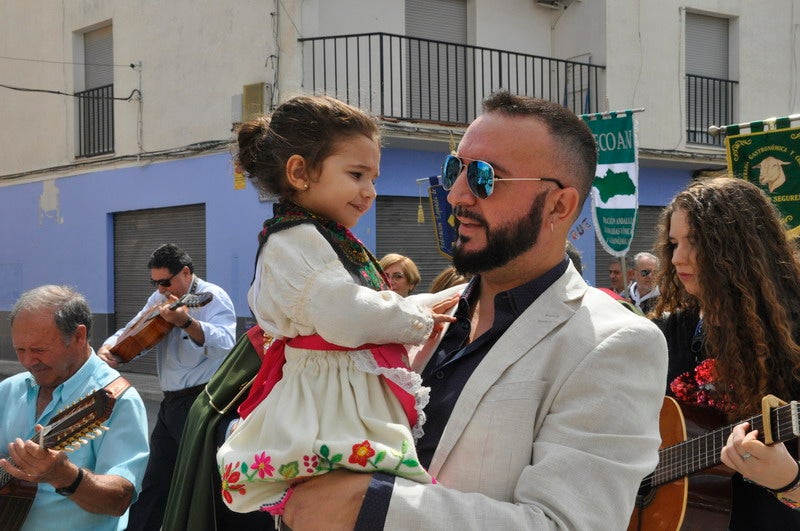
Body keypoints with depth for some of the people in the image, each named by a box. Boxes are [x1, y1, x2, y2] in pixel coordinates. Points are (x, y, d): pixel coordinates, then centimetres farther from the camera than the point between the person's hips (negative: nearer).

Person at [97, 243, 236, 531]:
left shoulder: (212, 298, -12)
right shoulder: (159, 299, 13)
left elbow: (226, 345, -29)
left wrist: (186, 322, -43)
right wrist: (108, 348, -4)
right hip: (171, 403, 8)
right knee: (153, 483, 16)